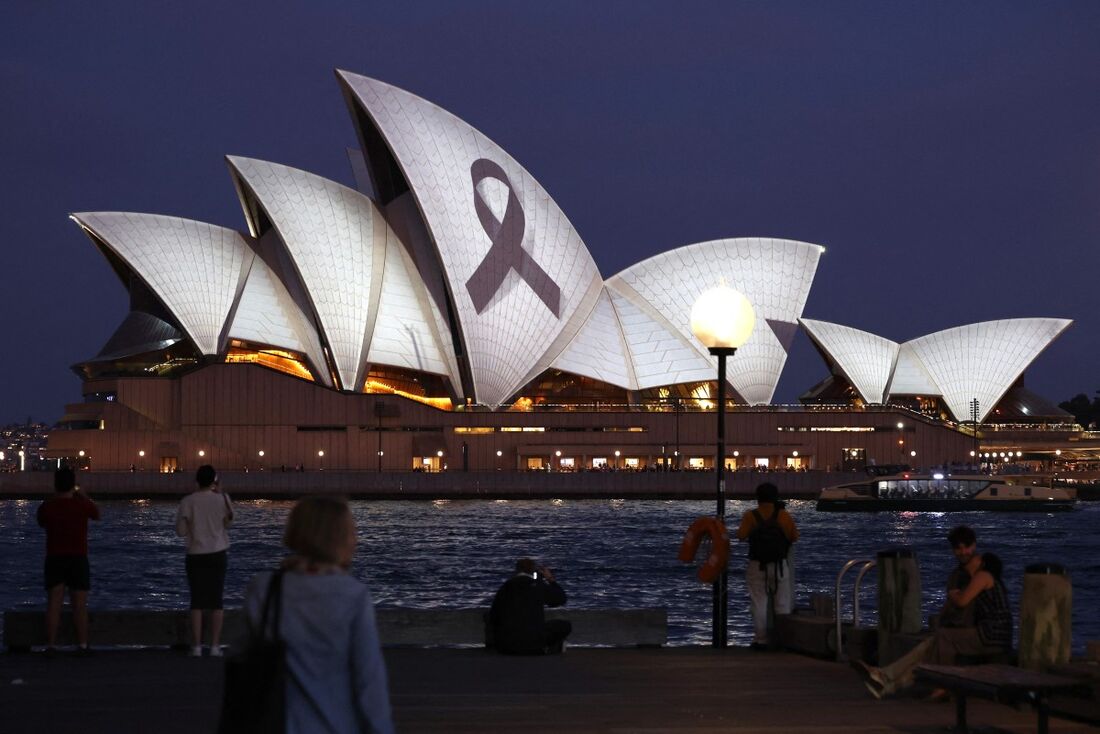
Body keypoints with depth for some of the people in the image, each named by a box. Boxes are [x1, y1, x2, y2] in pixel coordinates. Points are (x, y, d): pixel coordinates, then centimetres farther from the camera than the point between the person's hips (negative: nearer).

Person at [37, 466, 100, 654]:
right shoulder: (82, 504, -10)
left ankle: (51, 644, 1)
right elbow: (97, 515, 11)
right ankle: (82, 644, 5)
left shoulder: (46, 507, -5)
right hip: (78, 559, -1)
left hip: (54, 559, 1)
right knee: (79, 605, 4)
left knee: (53, 604, 3)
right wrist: (83, 496, 23)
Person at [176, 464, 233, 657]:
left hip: (196, 555, -1)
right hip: (218, 554, 1)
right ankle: (215, 646, 4)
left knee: (197, 601, 4)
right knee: (216, 601, 6)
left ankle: (196, 646, 0)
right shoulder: (222, 499, -5)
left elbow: (181, 531, -8)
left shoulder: (188, 501, -8)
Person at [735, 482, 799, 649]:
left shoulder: (750, 516, -7)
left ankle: (760, 640, 4)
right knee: (782, 604, 6)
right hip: (780, 566, 0)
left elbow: (741, 536, -15)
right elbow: (794, 537, -4)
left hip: (757, 566, 0)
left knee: (759, 604, 5)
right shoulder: (784, 516, -6)